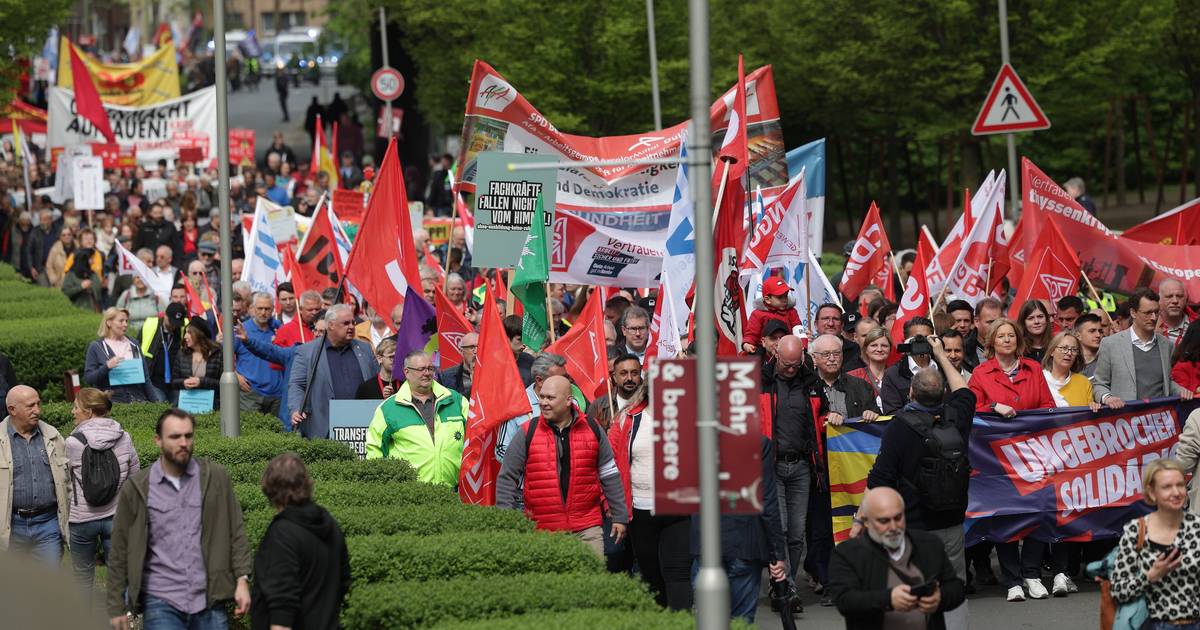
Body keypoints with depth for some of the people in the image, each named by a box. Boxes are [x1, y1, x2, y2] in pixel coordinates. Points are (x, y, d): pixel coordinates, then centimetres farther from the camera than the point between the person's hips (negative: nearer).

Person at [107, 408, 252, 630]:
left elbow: (236, 531, 6)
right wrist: (116, 608, 3)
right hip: (161, 603, -1)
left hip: (209, 600, 2)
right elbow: (120, 552, 4)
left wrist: (242, 580, -4)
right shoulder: (136, 489, 0)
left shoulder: (215, 478, 2)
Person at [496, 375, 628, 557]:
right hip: (542, 531, -1)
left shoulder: (592, 430, 7)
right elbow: (507, 479, 6)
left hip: (587, 528, 1)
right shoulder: (527, 433, 3)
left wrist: (619, 517, 12)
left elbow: (610, 476, 13)